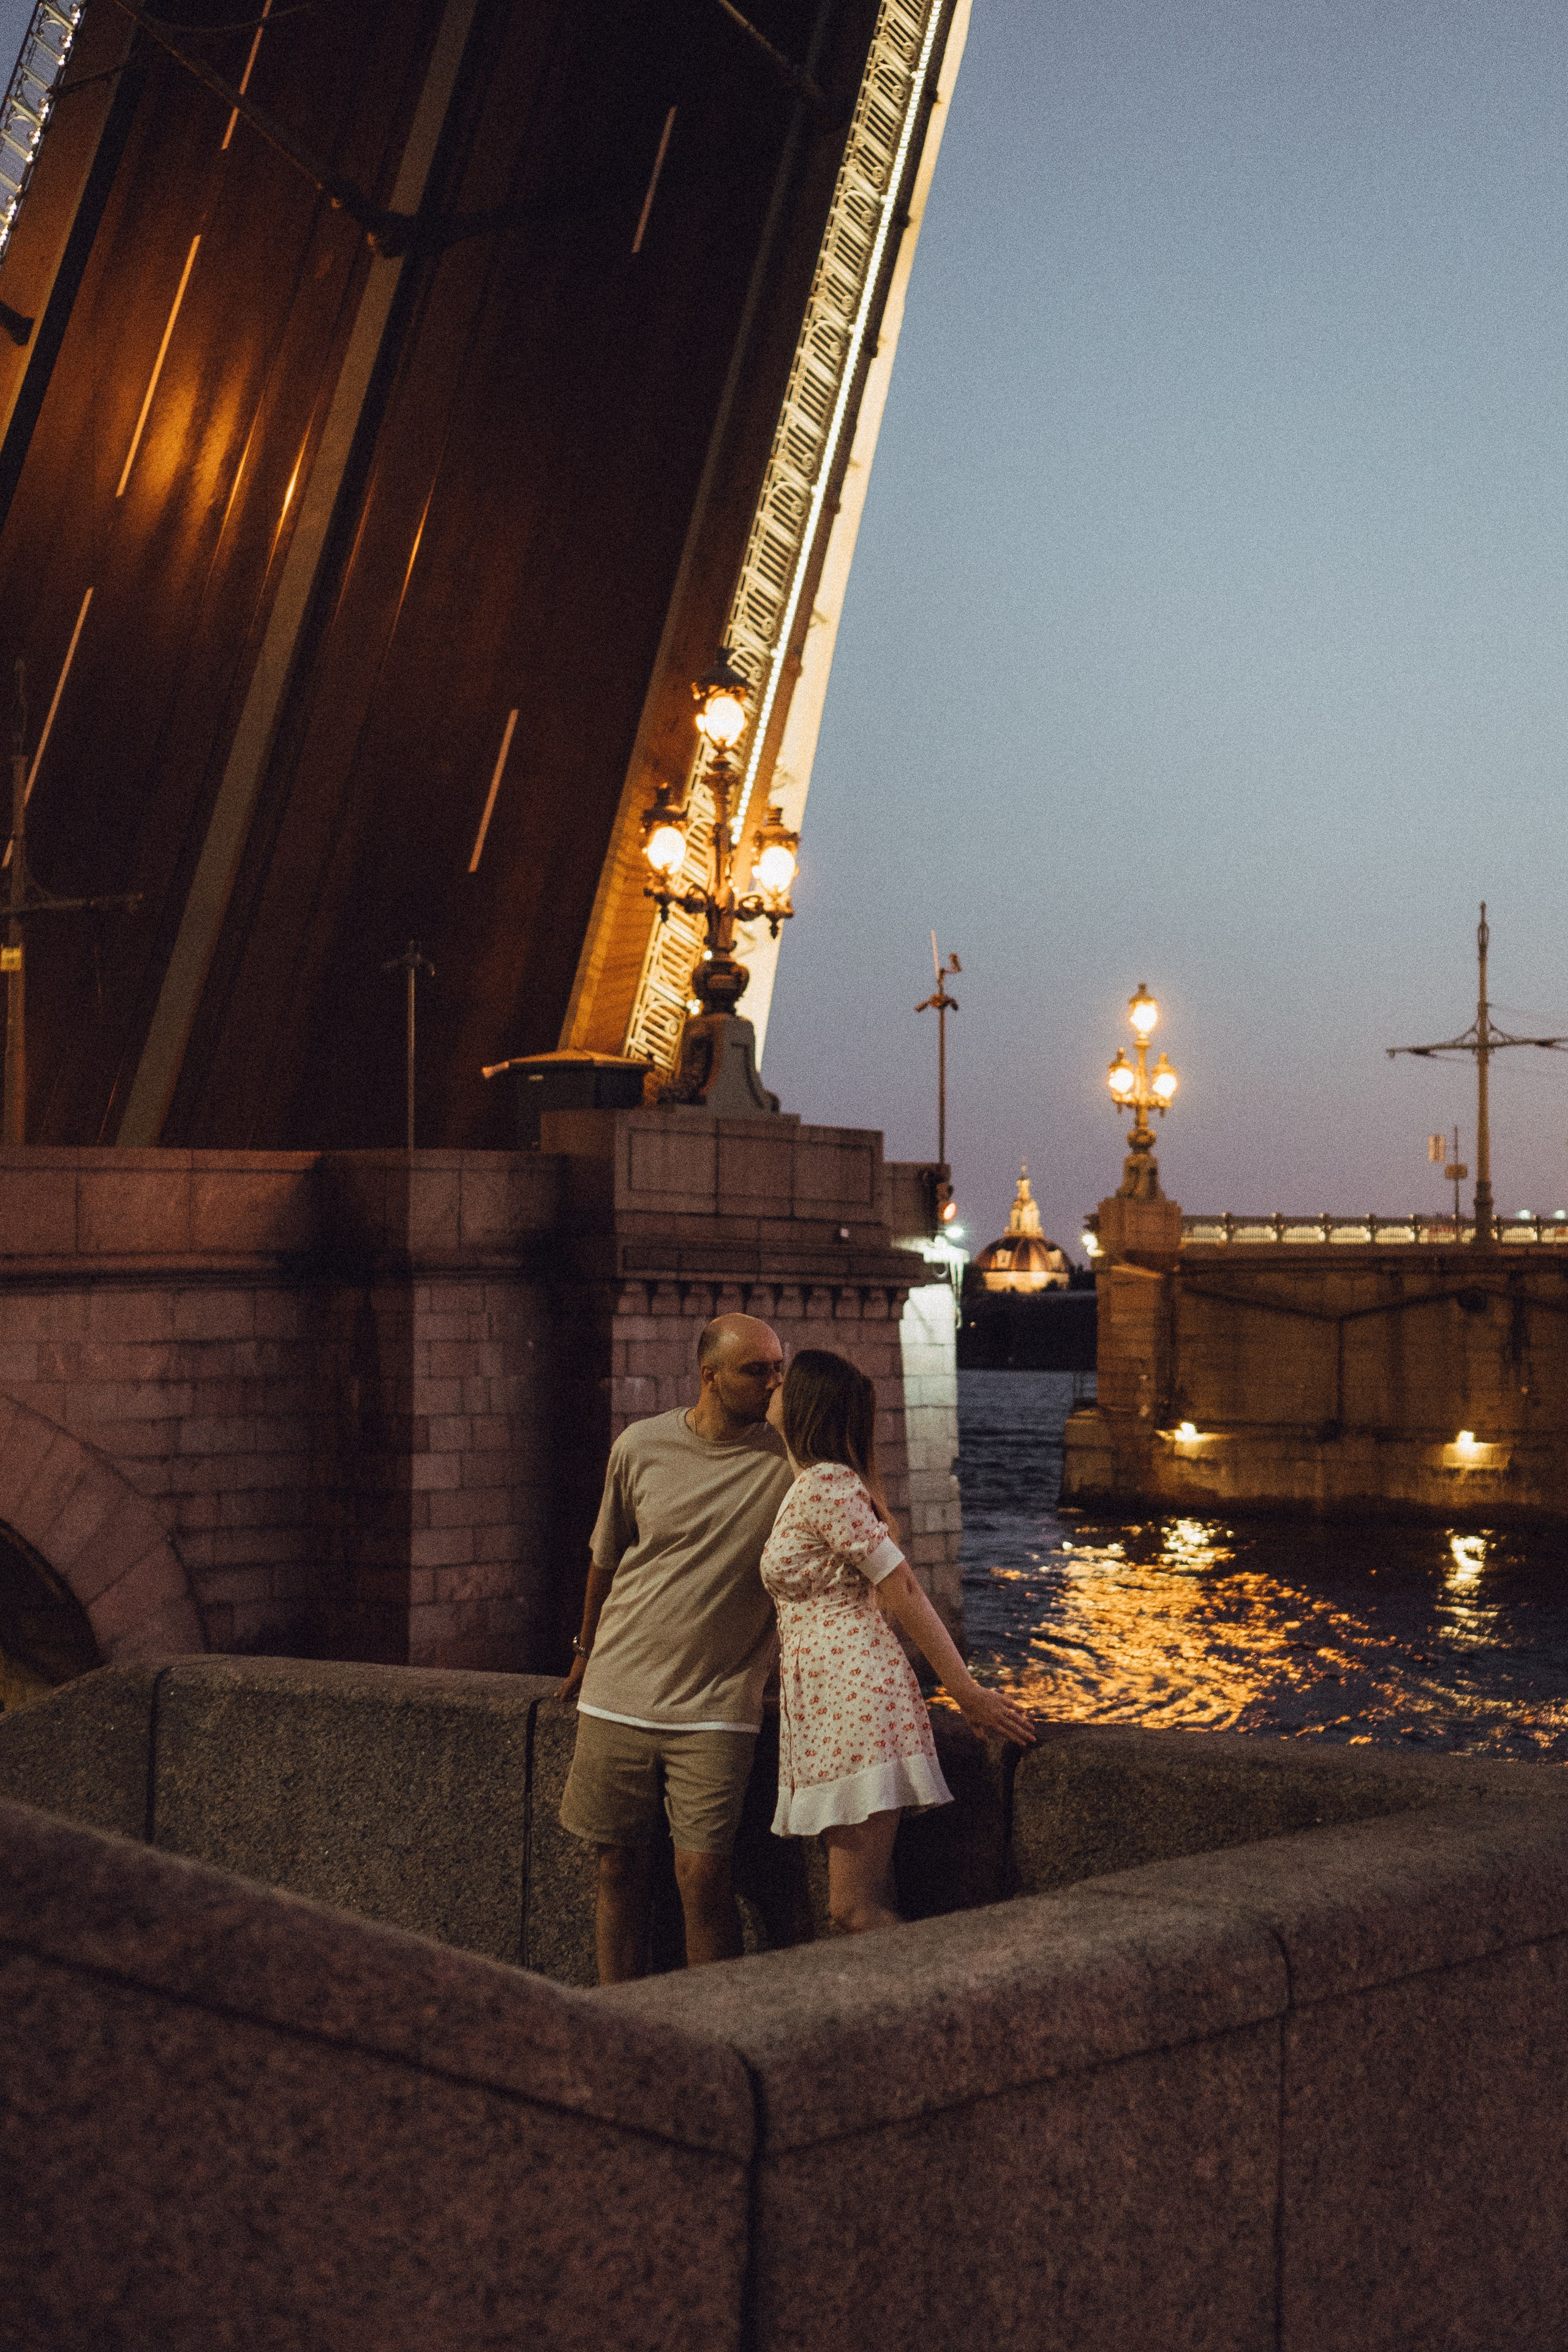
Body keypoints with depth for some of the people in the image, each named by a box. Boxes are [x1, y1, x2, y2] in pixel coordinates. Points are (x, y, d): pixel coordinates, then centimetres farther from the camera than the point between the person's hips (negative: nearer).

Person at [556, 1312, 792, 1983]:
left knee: (703, 1876, -9)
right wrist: (587, 1651, 26)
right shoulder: (641, 1446, 0)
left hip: (716, 1707, -2)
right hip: (619, 1696, 2)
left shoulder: (790, 1458, -6)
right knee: (621, 1869, 8)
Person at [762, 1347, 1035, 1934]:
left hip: (852, 1697, -10)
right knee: (866, 1907, 7)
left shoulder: (824, 1486, -12)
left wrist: (968, 1694, -14)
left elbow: (903, 1590, -14)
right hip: (826, 1704, 10)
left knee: (855, 1909, -11)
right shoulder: (809, 1484, 18)